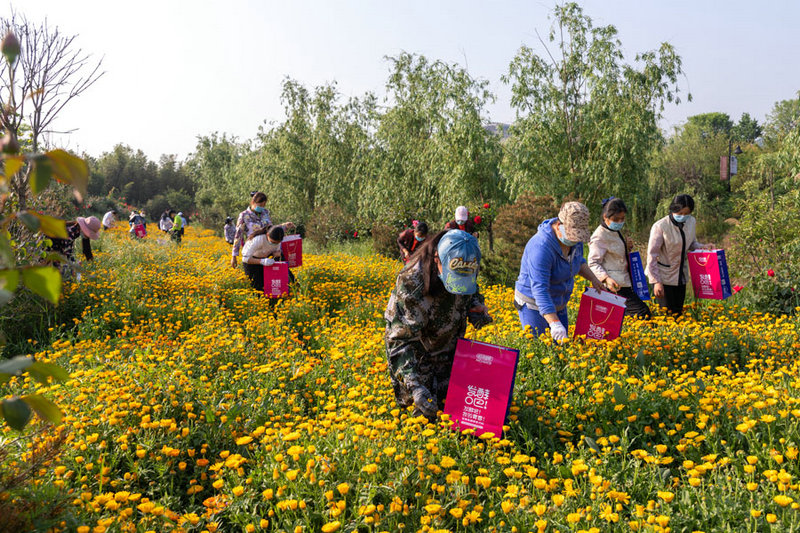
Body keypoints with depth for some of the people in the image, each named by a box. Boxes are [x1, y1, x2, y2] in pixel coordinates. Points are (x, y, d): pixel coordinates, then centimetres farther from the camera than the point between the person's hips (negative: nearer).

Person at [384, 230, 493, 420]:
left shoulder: (467, 270, -17)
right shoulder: (411, 282, -34)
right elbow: (400, 340, -33)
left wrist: (477, 306, -15)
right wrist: (414, 386, -42)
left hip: (447, 350, 5)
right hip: (416, 354, -5)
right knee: (425, 412, -4)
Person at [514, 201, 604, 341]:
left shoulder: (574, 239, -6)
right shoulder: (541, 247, -32)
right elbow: (540, 289, -37)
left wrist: (593, 278, 4)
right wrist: (554, 323, -43)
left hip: (558, 305, 8)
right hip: (534, 306, -8)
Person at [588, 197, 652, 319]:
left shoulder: (616, 232, 17)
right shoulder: (600, 236, -12)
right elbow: (593, 263, -16)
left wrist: (628, 248, 9)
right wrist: (606, 279, -33)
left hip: (625, 284, 10)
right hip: (615, 287, -10)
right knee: (644, 314, -16)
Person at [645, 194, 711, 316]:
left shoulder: (692, 222, -2)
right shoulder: (660, 227, -18)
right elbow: (652, 255, -15)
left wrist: (702, 247, -7)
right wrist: (656, 281, -17)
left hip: (681, 276, 6)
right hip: (664, 277, -5)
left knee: (678, 312, 11)